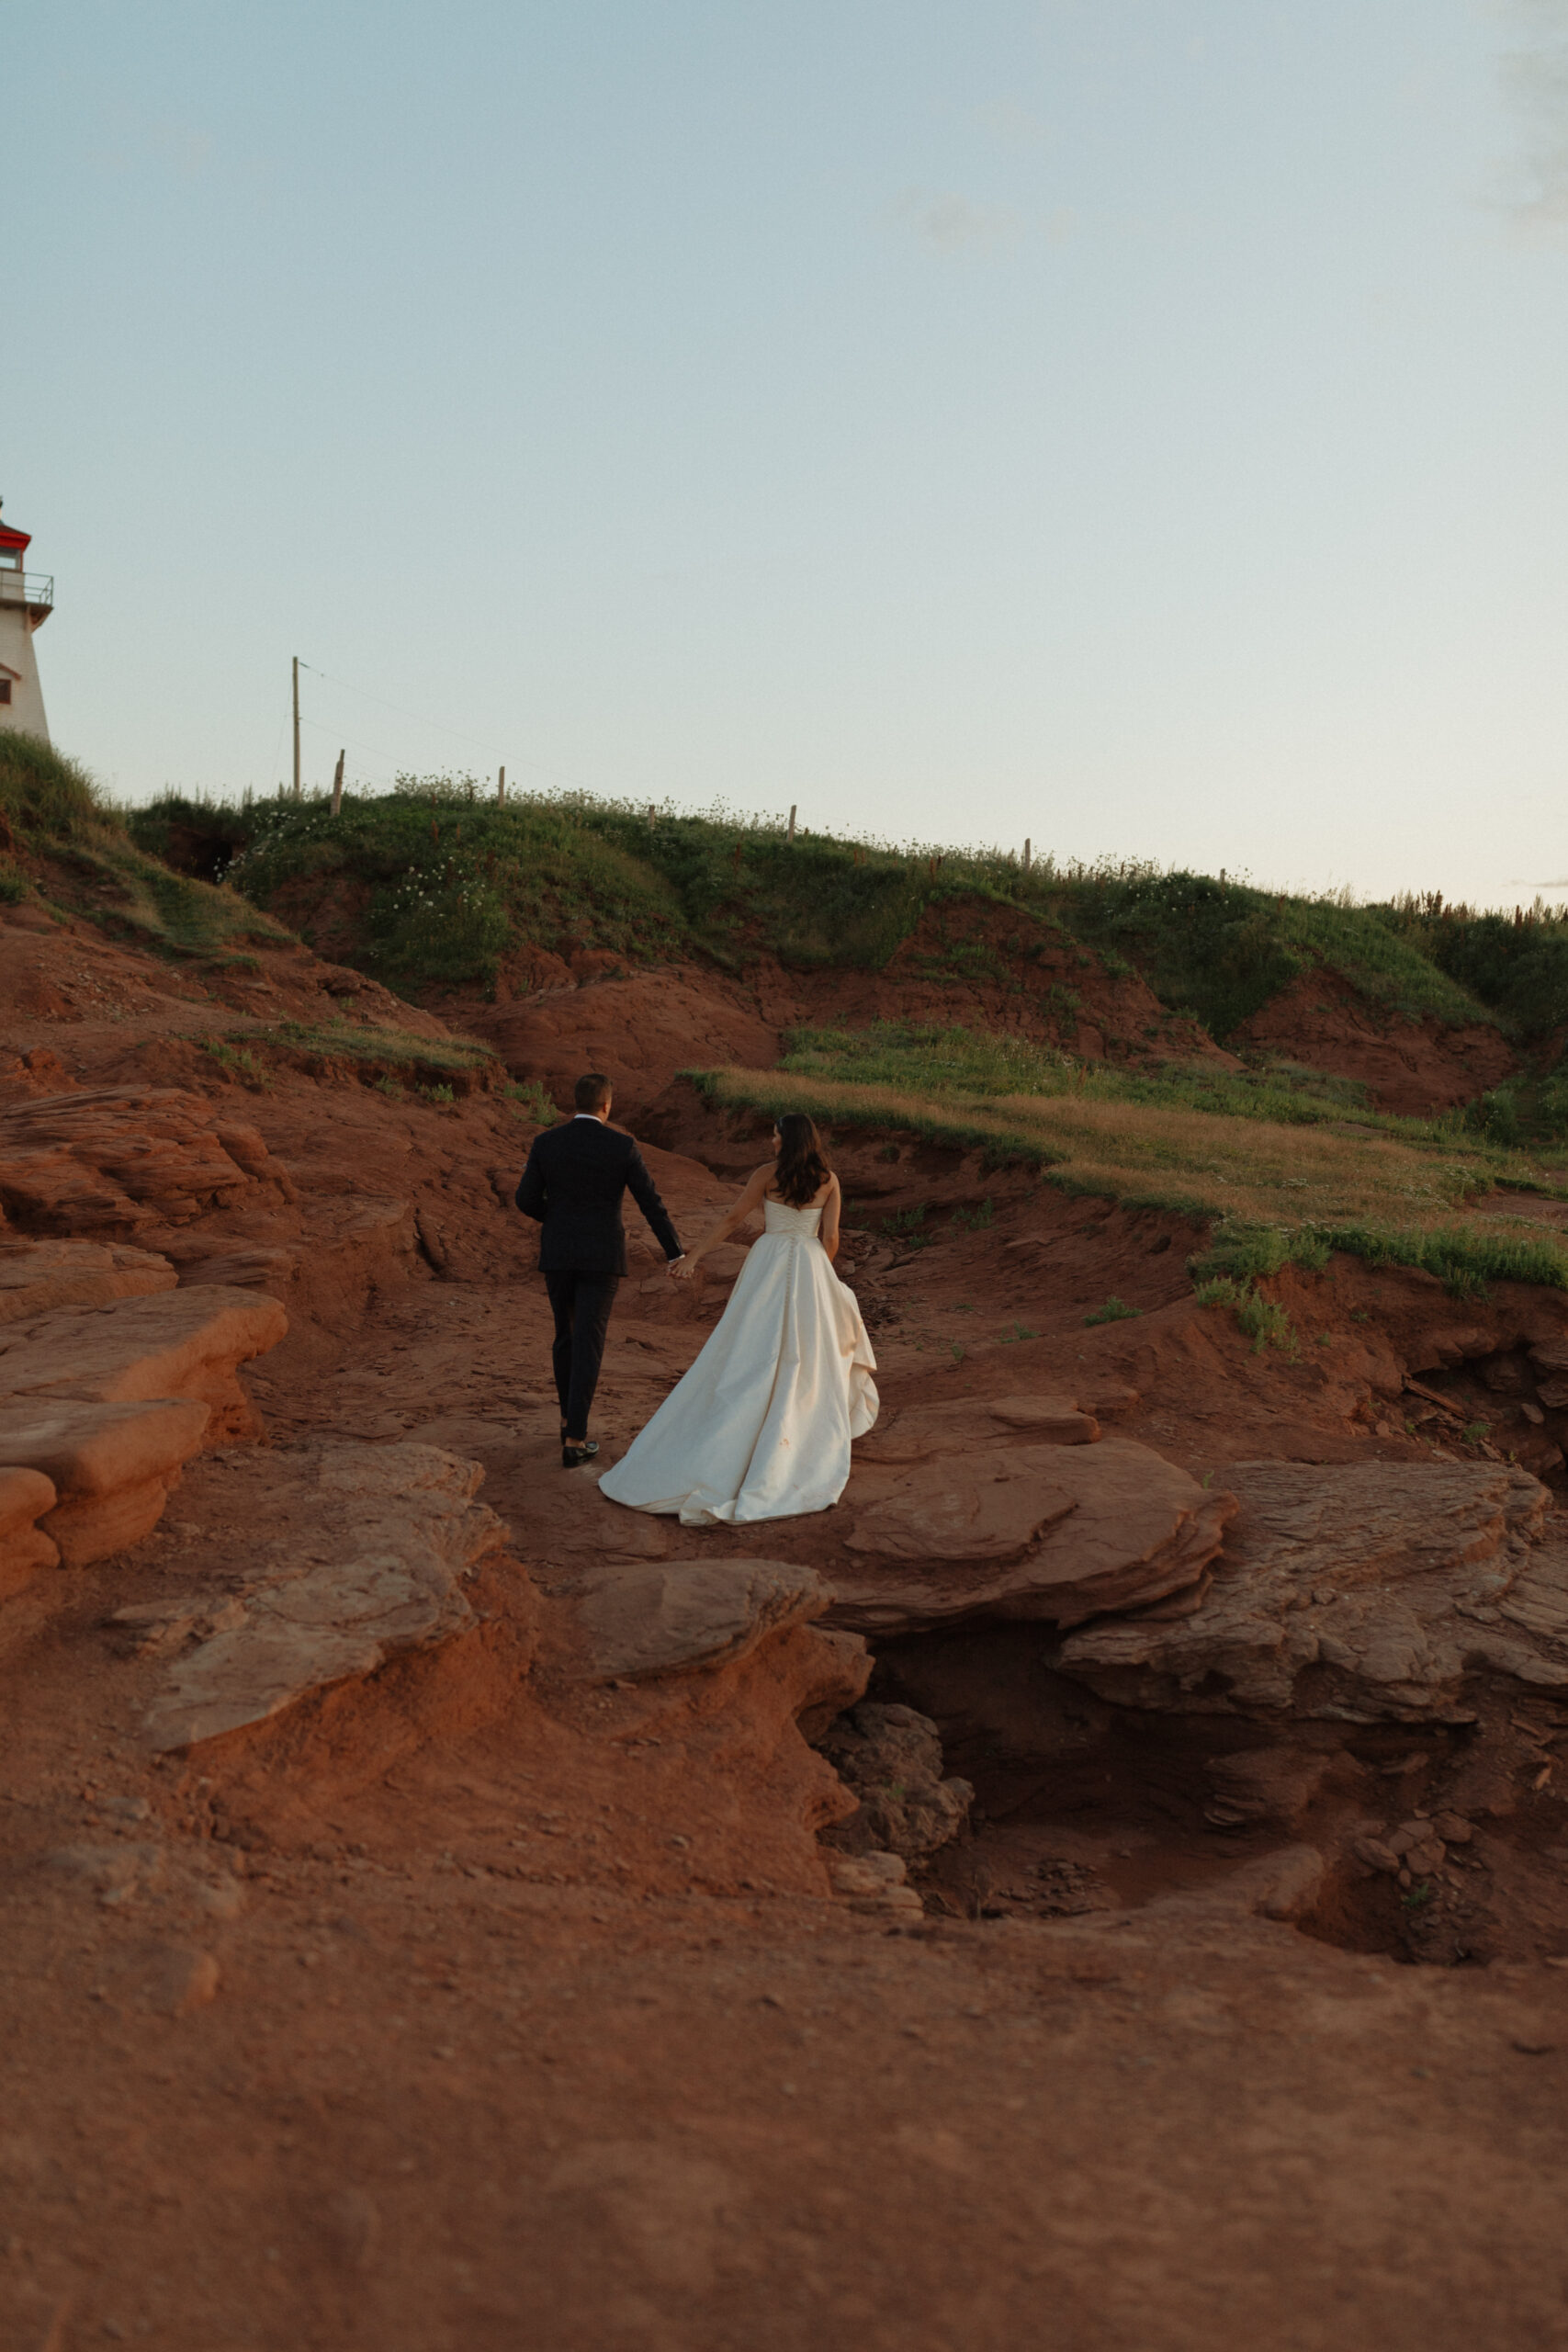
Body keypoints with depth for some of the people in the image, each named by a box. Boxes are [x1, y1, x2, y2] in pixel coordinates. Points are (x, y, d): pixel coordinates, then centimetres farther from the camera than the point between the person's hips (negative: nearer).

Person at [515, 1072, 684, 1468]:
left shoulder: (546, 1143, -4)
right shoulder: (622, 1146, -9)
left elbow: (526, 1201, -1)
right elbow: (651, 1202, -6)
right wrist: (674, 1253, 4)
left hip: (557, 1253, 2)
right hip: (602, 1256, -2)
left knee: (566, 1334, 22)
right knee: (588, 1344, -1)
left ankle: (570, 1418, 33)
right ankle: (575, 1440, -4)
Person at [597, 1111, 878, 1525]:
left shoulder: (768, 1175, -4)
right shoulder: (828, 1180, 0)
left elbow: (732, 1219, -2)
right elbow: (830, 1238, 1)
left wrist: (693, 1257, 3)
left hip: (768, 1265, -1)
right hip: (810, 1269, 1)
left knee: (749, 1355, 2)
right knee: (806, 1358, 12)